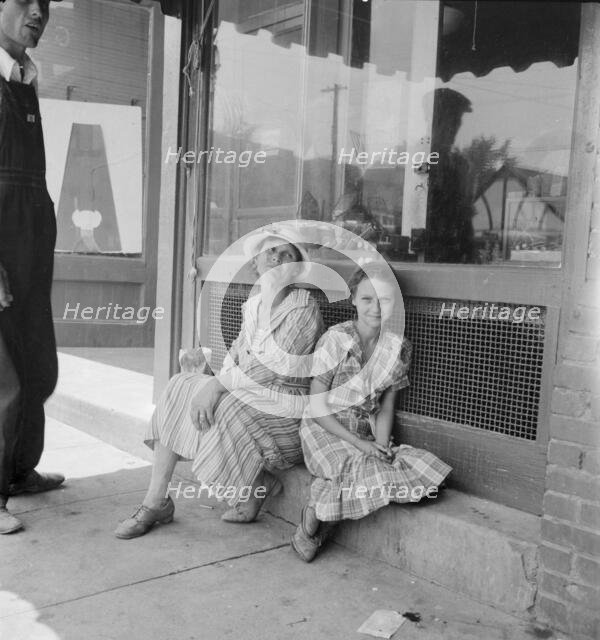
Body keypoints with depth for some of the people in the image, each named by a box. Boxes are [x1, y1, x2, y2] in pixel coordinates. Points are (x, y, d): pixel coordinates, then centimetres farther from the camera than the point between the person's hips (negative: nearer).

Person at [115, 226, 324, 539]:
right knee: (179, 387, -7)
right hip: (245, 394, 8)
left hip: (286, 404, -7)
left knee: (226, 411, -31)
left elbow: (273, 367, -21)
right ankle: (155, 501, -6)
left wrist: (217, 385, -24)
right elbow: (236, 352, 11)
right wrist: (215, 385, -9)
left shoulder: (304, 309, -13)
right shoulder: (253, 304, 12)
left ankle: (249, 496, -2)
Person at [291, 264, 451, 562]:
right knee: (358, 472, -31)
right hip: (325, 429, -5)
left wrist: (380, 443, -13)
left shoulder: (399, 347, -1)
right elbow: (318, 408, -12)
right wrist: (358, 442, -19)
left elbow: (386, 406, 5)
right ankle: (311, 519, -1)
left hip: (366, 431, 5)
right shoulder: (334, 341, -14)